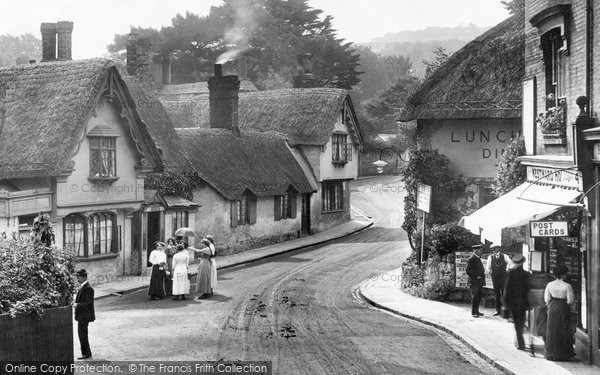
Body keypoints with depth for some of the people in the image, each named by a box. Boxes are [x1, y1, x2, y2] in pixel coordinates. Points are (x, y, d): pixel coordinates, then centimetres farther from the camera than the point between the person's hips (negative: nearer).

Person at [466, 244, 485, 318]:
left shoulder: (478, 258, 15)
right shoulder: (471, 259, -13)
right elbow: (468, 270, -17)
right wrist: (476, 276, -16)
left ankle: (476, 311, 19)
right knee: (474, 297, -5)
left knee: (478, 297, 11)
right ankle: (474, 312, 1)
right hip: (474, 282, -9)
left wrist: (482, 276, 12)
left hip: (479, 282, 9)